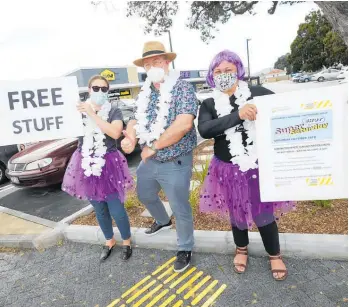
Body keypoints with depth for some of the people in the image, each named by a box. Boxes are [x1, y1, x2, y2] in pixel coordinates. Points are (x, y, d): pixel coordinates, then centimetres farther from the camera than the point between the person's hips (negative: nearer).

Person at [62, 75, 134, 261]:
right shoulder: (80, 109, 6)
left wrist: (93, 114, -21)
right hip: (87, 165, 4)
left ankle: (126, 242, 26)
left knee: (116, 210, -1)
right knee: (99, 210, 16)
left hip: (108, 165, -3)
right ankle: (109, 241, 38)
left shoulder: (113, 110, -5)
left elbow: (115, 133, -22)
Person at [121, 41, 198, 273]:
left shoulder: (182, 88, -15)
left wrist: (153, 147, -21)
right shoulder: (145, 92, 6)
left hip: (175, 163, -7)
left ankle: (185, 249, 32)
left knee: (180, 209, 6)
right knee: (145, 195, 26)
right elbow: (136, 120, 10)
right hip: (150, 160, 8)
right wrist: (131, 137, -15)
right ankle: (163, 221, 57)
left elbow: (184, 124, -28)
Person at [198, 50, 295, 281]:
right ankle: (241, 249, 48)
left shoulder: (257, 93, -6)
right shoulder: (209, 104, -4)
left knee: (264, 213, 10)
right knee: (237, 212, 19)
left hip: (260, 167, -1)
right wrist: (238, 115, -32)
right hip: (229, 170, 1)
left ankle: (275, 255, 39)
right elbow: (205, 130, -23)